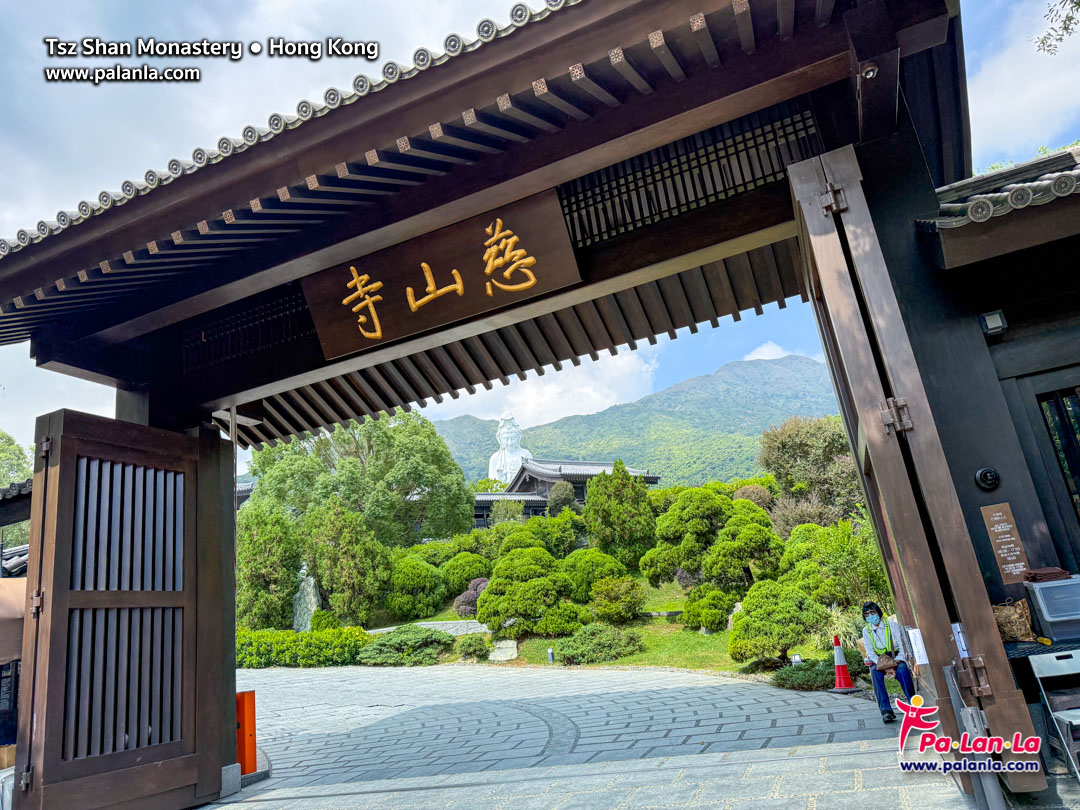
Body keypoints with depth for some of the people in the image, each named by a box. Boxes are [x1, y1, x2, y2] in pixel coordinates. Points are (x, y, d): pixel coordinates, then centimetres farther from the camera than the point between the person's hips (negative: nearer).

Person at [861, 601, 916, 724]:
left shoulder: (892, 625, 1)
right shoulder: (866, 630, 6)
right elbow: (870, 652, 0)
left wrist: (898, 660, -22)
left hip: (895, 657, -1)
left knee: (903, 670, -35)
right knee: (875, 673, -33)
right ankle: (886, 711, -36)